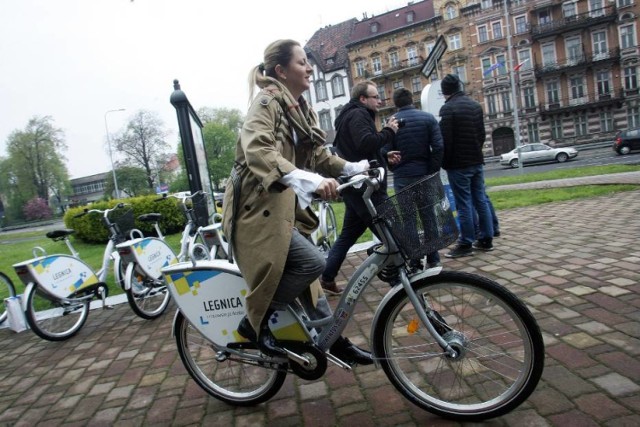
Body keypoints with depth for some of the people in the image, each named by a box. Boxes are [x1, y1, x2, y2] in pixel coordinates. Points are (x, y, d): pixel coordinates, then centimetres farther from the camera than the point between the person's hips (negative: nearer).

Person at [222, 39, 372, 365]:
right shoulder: (267, 103, -12)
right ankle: (254, 323, -1)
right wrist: (309, 181, -42)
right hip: (258, 207, -9)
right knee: (312, 263, -18)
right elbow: (258, 153, -29)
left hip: (285, 205, 9)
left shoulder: (302, 111, 15)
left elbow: (319, 156, 13)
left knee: (306, 267, 12)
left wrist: (355, 168, -4)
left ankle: (333, 339, 26)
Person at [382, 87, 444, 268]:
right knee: (429, 216, 11)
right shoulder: (428, 118, 1)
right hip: (425, 174, 2)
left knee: (407, 219, 5)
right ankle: (433, 259, 17)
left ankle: (413, 261, 8)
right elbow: (438, 147, -6)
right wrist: (434, 171, 1)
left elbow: (386, 152, -6)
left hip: (402, 177, -1)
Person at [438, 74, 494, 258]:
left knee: (464, 204, -5)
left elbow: (445, 140, -15)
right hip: (477, 161, 7)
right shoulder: (475, 105, 12)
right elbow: (482, 134, 16)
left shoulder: (448, 108, -12)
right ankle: (486, 239, 18)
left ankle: (466, 244, 1)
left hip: (458, 164, -7)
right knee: (480, 201, 11)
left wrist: (444, 163, -5)